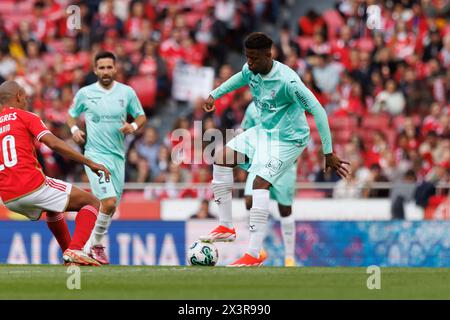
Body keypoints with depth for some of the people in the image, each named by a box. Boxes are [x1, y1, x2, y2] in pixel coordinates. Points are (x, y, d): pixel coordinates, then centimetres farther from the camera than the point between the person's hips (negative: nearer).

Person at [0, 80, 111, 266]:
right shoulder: (25, 117, 3)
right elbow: (54, 143, -11)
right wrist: (90, 163, -11)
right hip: (33, 186, -7)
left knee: (53, 208, 38)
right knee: (91, 203, 3)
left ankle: (68, 255, 34)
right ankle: (74, 250, -18)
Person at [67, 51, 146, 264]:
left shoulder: (127, 92, 3)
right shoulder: (85, 93, -1)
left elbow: (141, 116, 13)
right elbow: (71, 115, 15)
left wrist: (133, 126, -8)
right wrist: (74, 129, -5)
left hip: (118, 156, 4)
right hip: (95, 155, -4)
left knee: (112, 208, 9)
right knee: (108, 203, -19)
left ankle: (92, 245, 28)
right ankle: (95, 245, 0)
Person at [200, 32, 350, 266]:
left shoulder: (287, 80, -30)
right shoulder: (250, 70, -6)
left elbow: (318, 111, -29)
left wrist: (328, 153, -29)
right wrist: (214, 96, 26)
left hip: (288, 139, -9)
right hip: (263, 131, 9)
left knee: (260, 182, -25)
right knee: (221, 158, 3)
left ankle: (254, 255, -25)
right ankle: (226, 227, 11)